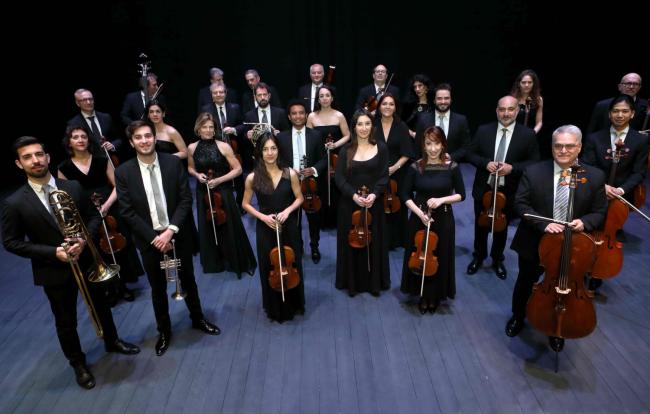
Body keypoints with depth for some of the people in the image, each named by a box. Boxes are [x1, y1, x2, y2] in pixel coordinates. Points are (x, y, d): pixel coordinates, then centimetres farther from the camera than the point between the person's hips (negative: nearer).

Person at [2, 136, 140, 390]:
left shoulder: (73, 187, -7)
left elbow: (93, 217, 1)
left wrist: (83, 240, -18)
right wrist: (53, 252, -20)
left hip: (86, 261, 3)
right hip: (54, 271, -2)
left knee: (101, 306, 21)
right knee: (66, 321, 15)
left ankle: (112, 342, 47)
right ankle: (78, 363, 37)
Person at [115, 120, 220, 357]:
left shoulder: (173, 163, -7)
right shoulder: (123, 172, -8)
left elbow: (186, 199, -9)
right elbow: (127, 212, -8)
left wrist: (171, 230, -18)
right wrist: (153, 237, -15)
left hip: (178, 236, 1)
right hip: (149, 240, 0)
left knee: (188, 281, 17)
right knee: (158, 288, 15)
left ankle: (198, 319, 40)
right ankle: (164, 330, 35)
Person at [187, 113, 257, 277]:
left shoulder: (223, 146, -10)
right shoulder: (192, 148, -1)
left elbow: (238, 169, -8)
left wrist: (219, 180, -17)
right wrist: (197, 174, -6)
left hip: (223, 192, -3)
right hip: (203, 193, 3)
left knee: (229, 228, 5)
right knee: (208, 229, 14)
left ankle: (237, 262, 25)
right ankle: (213, 262, 34)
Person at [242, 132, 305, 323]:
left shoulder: (290, 174, -7)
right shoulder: (253, 178, -8)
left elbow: (299, 198, 3)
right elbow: (246, 204, 2)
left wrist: (287, 210, -15)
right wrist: (262, 216, -13)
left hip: (288, 227, 1)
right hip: (265, 228, 0)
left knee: (291, 265, 13)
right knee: (269, 268, 10)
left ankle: (294, 304, 37)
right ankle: (275, 308, 33)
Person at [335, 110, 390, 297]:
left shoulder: (381, 148, 0)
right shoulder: (346, 150, 0)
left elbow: (384, 176, -3)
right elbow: (339, 177, -6)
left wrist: (374, 194, -19)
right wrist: (353, 195, -19)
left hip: (374, 203, 0)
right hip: (350, 203, 0)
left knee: (374, 242, 9)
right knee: (351, 242, 8)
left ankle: (374, 282, 25)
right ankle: (353, 282, 23)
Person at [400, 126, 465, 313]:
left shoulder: (452, 167, -6)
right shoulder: (415, 167, -7)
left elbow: (461, 194, 0)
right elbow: (405, 195, -3)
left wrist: (442, 200, -17)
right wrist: (419, 212, -16)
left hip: (443, 220, 0)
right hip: (419, 218, 0)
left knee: (440, 259, 10)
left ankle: (435, 297, 33)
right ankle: (423, 296, 30)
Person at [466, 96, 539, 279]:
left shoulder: (528, 134, -8)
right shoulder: (483, 130, -5)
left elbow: (534, 162, -7)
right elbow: (471, 154, -1)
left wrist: (512, 167, -23)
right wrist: (486, 163, -19)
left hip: (508, 192, -1)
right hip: (483, 189, 1)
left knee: (502, 228, 19)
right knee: (480, 226, 18)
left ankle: (497, 260, 41)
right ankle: (478, 256, 41)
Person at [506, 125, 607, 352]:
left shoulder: (595, 176, -8)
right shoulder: (533, 172, -12)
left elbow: (599, 212, -2)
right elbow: (520, 204, -11)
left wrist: (584, 222, -24)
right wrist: (543, 224, -25)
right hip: (534, 244, 0)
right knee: (524, 285, 21)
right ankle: (517, 317, 49)